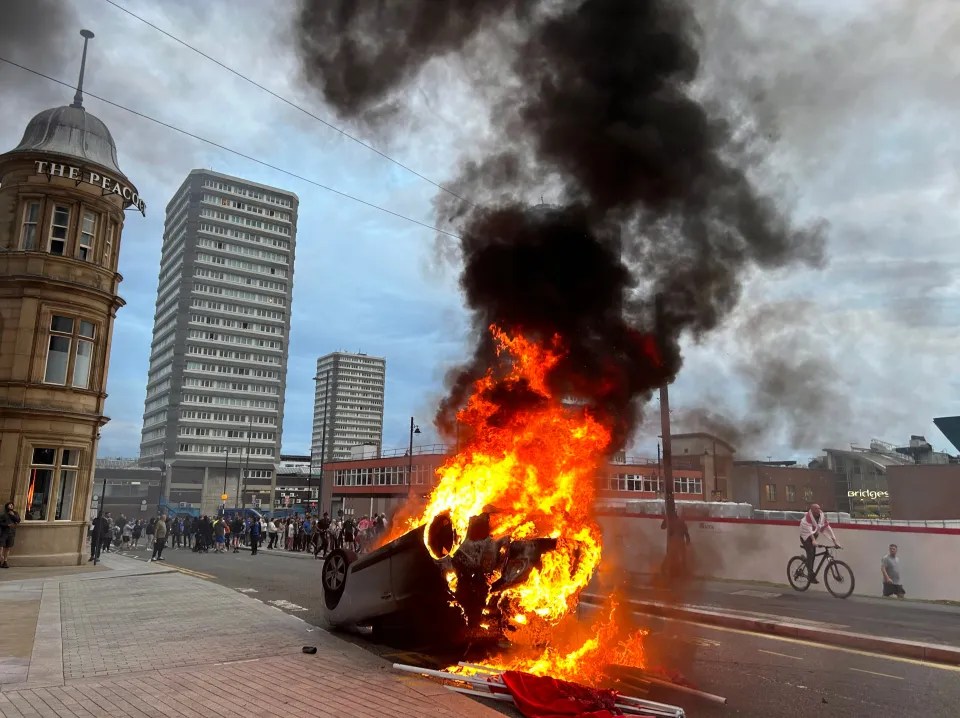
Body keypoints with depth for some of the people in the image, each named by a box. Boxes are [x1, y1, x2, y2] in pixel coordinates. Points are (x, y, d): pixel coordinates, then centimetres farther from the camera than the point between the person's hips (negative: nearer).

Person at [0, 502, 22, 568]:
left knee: (8, 548, 4)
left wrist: (13, 515, -11)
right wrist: (7, 525, -16)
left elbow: (18, 520, -1)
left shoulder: (15, 513, 11)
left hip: (11, 533, 4)